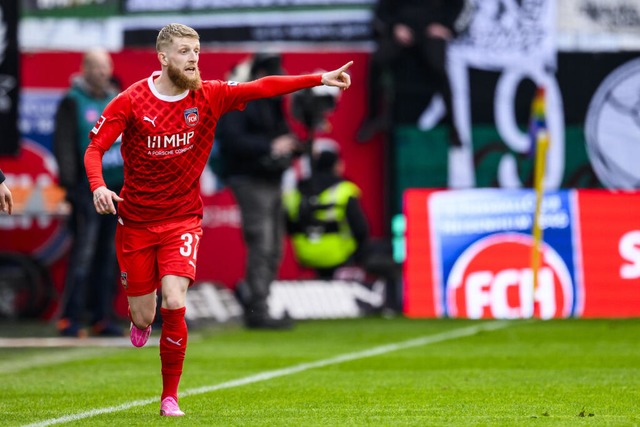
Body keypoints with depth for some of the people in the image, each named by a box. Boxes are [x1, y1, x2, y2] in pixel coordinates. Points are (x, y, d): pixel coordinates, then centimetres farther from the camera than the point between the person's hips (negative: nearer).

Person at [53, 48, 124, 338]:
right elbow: (64, 145, -8)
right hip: (86, 187, -6)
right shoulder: (73, 102, -2)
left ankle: (102, 317, 12)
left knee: (107, 254, 7)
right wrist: (69, 182, -16)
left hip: (113, 187, 6)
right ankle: (70, 319, -11)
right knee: (84, 251, -12)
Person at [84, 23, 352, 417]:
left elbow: (263, 87, -7)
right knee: (143, 317, 4)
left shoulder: (209, 96, -5)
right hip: (135, 221, 0)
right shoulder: (130, 102, -10)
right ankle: (141, 318, 46)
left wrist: (320, 79, -14)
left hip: (183, 220, 0)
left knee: (174, 306, -18)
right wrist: (98, 187, -28)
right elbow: (94, 149, -9)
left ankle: (170, 398, -2)